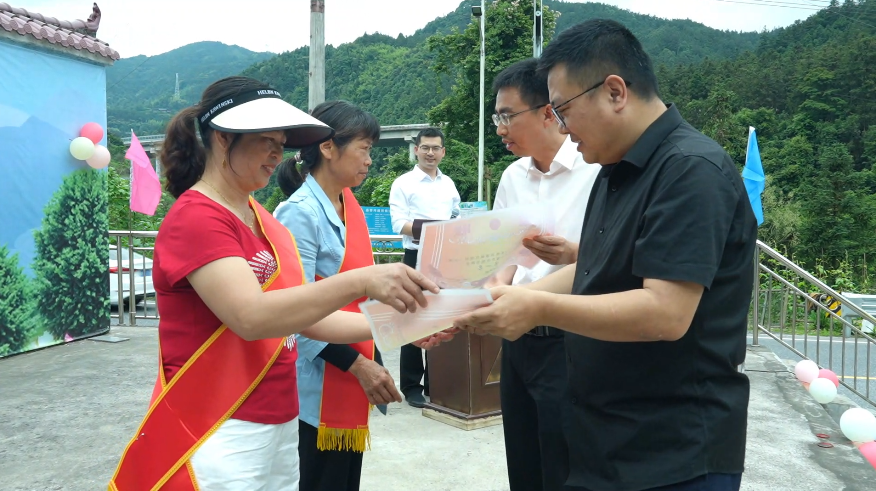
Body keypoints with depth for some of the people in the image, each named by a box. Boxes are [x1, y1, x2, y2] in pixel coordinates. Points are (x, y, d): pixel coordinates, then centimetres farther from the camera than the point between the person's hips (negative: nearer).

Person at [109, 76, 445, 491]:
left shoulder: (266, 223, 9)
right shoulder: (195, 218, -15)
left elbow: (305, 314, 10)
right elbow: (251, 316, -28)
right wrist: (361, 281, -34)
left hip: (279, 425, 8)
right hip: (219, 437, -8)